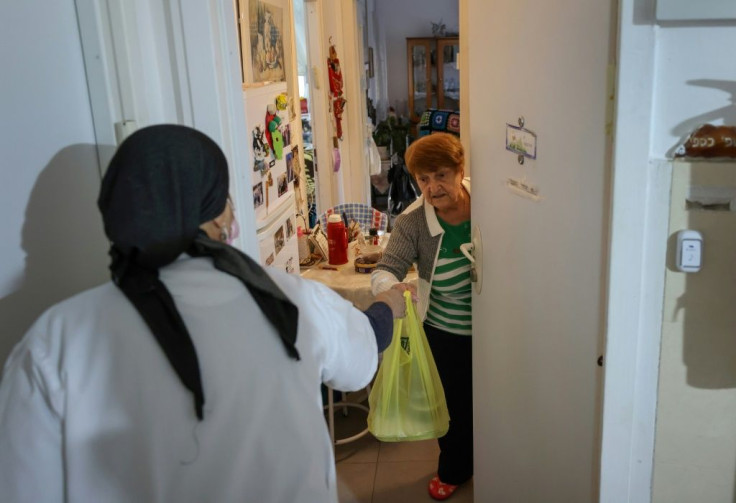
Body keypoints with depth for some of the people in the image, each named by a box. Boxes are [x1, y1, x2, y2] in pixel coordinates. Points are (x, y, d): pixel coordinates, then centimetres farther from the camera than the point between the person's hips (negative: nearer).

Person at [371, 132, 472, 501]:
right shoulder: (412, 221, -18)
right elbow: (385, 271, -26)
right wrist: (392, 287, -49)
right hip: (445, 333, -1)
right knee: (454, 403, 17)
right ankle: (453, 469, 45)